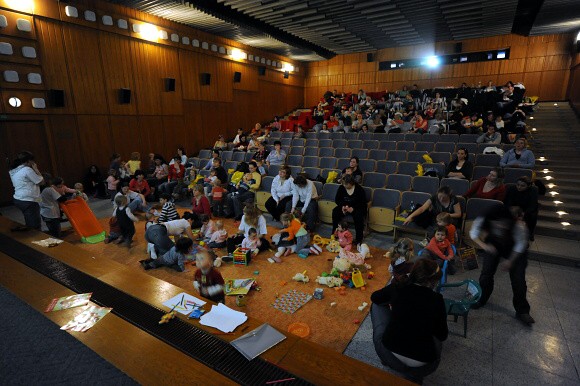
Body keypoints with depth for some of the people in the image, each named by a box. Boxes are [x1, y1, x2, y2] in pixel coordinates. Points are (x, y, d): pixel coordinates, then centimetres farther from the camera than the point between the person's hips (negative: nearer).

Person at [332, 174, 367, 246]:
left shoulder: (359, 189, -14)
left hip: (357, 208, -3)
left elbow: (363, 203, -11)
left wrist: (353, 208, -26)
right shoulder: (341, 187, -5)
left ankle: (359, 238, -22)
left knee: (358, 215, -35)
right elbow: (337, 199, 4)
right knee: (335, 212, -24)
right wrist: (342, 206, -17)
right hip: (345, 206, 3)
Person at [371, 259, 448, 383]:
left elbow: (374, 298, 14)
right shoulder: (437, 300, -6)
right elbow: (442, 336, 6)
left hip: (390, 349, -1)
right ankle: (413, 375, 16)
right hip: (421, 365, 1)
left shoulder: (398, 288, -5)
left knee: (378, 306, 21)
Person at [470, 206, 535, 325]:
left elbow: (521, 244, -20)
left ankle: (522, 311, 17)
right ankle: (482, 299, 26)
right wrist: (484, 245, -32)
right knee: (486, 273, 0)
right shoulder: (483, 220, -35)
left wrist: (510, 261, -19)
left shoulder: (518, 226, -38)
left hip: (514, 249, -1)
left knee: (518, 278, -4)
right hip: (493, 245, 2)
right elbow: (473, 233, -16)